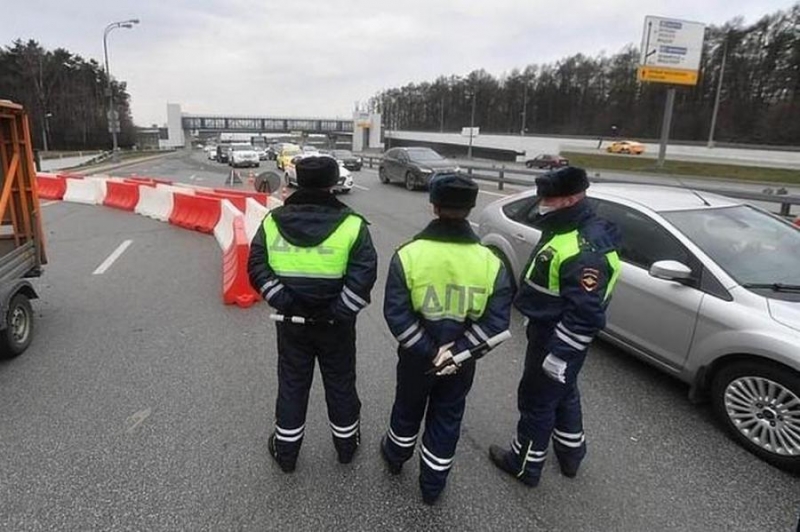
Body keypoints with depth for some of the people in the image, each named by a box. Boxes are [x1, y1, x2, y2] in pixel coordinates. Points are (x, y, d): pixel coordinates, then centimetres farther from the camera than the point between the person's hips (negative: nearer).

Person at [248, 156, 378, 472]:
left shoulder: (274, 221, -6)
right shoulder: (351, 224, -14)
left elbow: (257, 268, -9)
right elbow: (364, 275, -22)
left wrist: (284, 303, -10)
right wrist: (339, 312, -15)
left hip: (292, 321, 2)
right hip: (335, 324, -2)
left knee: (291, 384, 18)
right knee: (340, 384, 18)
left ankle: (285, 452, 34)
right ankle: (346, 445, 38)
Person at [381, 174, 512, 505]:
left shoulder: (408, 254, -18)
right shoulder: (491, 262, -13)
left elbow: (396, 314, -20)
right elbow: (497, 320, -16)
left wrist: (428, 350, -14)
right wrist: (457, 351, -16)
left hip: (415, 356, 0)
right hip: (461, 360, 1)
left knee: (408, 409, 26)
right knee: (447, 420, 20)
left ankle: (395, 456, 52)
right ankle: (432, 485, 37)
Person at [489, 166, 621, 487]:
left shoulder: (586, 249, -29)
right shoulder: (566, 230, 4)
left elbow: (585, 314, -30)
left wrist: (559, 353, -26)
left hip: (559, 338, -10)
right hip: (547, 330, 10)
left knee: (537, 400, 7)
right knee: (563, 393, 25)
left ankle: (524, 464, 28)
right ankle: (570, 454, 45)